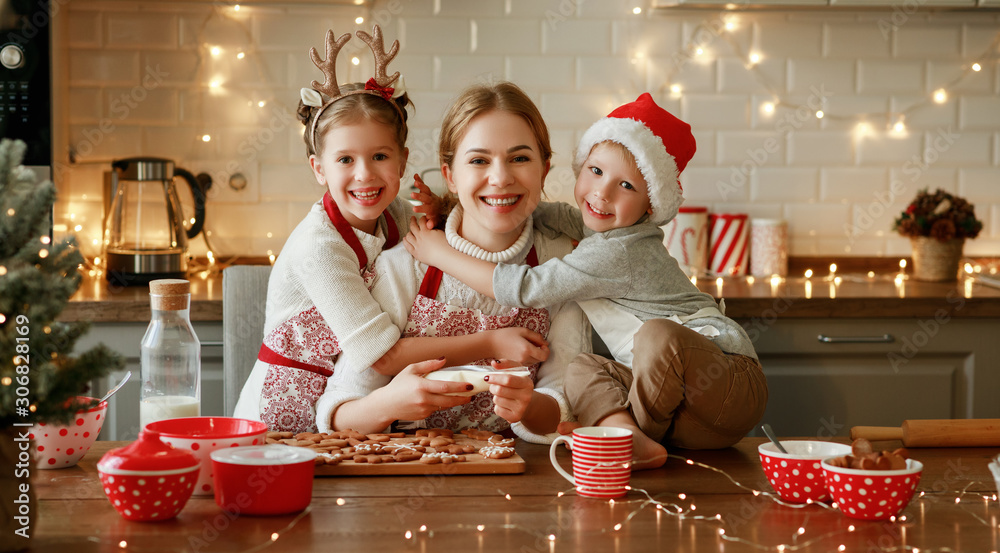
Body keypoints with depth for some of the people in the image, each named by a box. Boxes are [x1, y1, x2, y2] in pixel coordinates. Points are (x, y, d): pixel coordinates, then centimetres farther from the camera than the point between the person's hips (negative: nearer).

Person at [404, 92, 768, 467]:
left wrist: (441, 253, -9)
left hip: (735, 382, -9)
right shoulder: (597, 226, 8)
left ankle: (640, 431, -13)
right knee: (583, 372, -6)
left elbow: (526, 289, -18)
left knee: (659, 336, -35)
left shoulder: (617, 253, -20)